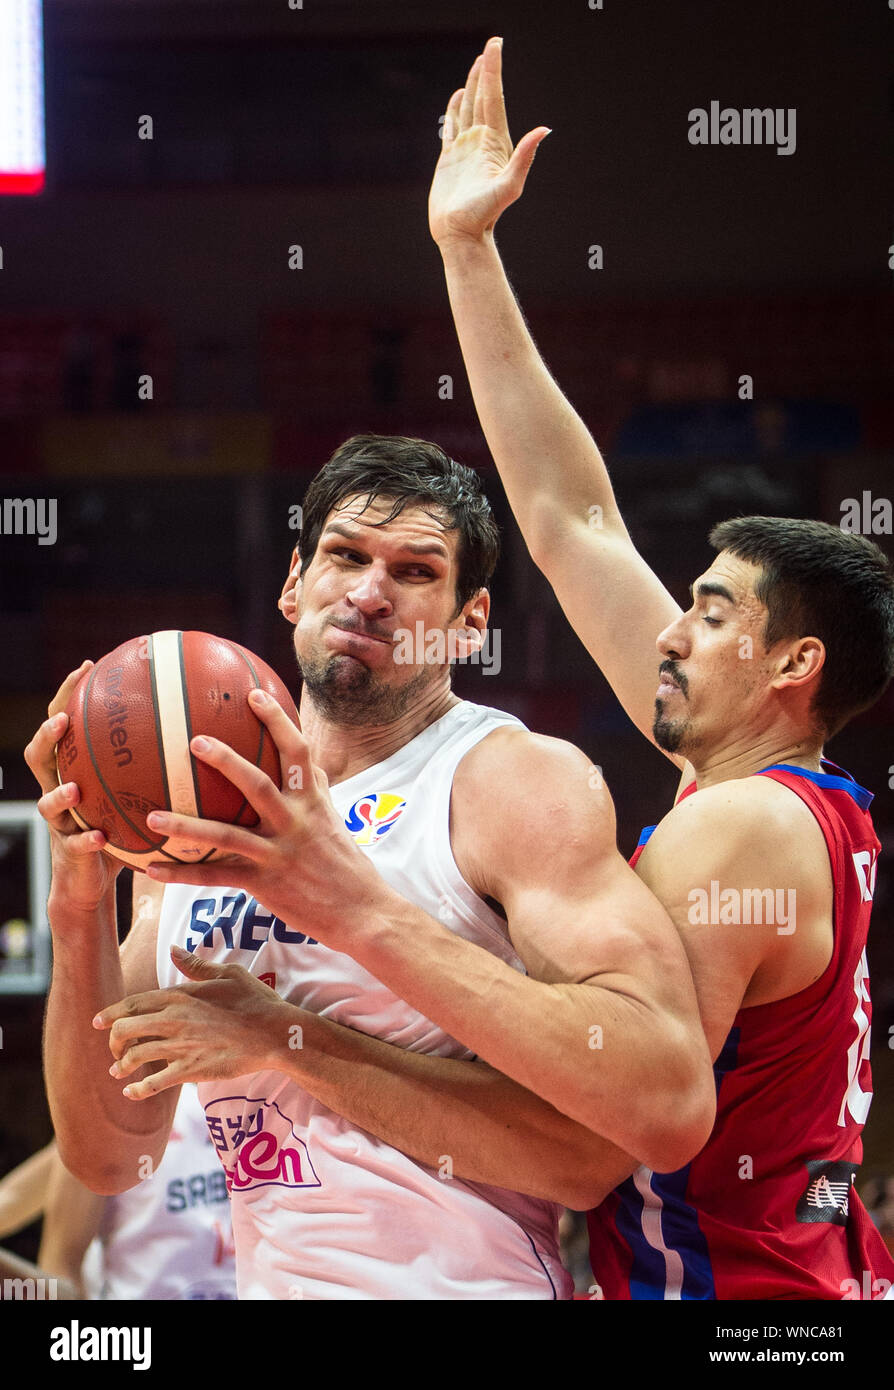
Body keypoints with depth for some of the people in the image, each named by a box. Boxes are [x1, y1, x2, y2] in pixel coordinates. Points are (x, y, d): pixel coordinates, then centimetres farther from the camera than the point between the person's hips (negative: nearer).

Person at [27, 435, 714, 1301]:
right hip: (266, 1281, 5)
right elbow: (107, 1157, 6)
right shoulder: (201, 822, 7)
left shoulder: (521, 781, -10)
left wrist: (292, 1038, -23)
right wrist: (78, 917, -10)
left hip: (463, 1280, -5)